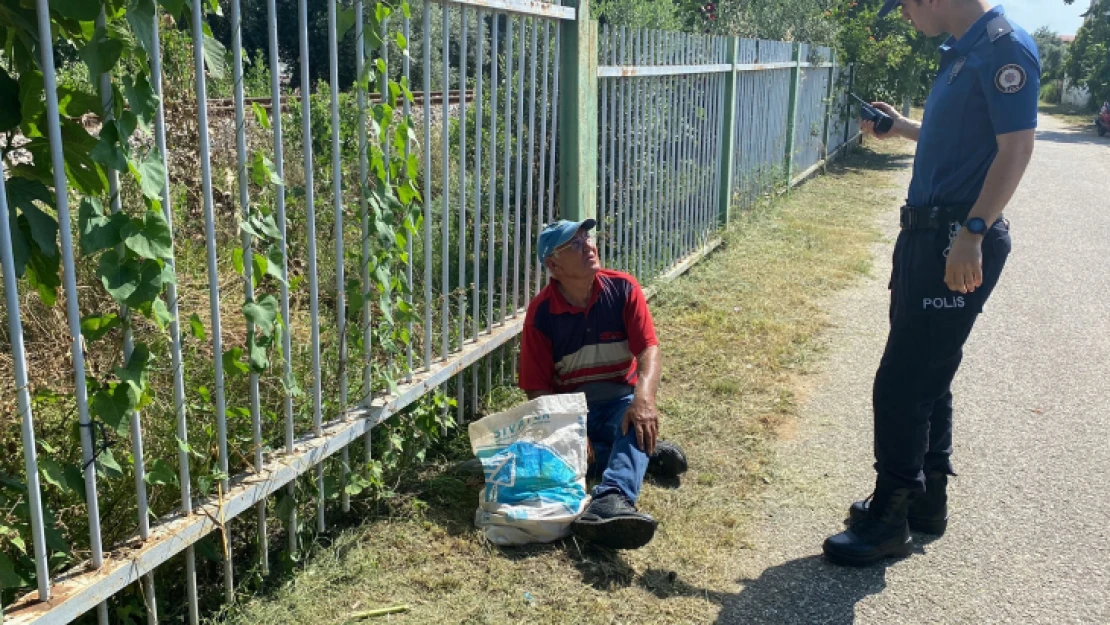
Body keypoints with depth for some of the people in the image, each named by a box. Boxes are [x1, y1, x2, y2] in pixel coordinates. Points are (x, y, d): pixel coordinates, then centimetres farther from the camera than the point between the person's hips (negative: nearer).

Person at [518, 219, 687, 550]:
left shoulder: (622, 288, -7)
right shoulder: (541, 311, -9)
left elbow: (649, 349, -17)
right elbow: (537, 387, -8)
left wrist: (644, 397, -38)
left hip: (620, 401, 0)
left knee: (639, 420, -35)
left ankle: (611, 501, -62)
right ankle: (646, 452, -13)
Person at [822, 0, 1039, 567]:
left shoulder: (1004, 48, -13)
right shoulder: (961, 52, 15)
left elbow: (1016, 147, -20)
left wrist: (973, 232, -25)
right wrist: (902, 129, 24)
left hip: (959, 242, -10)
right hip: (928, 234, 10)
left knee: (902, 383, -6)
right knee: (927, 377, 17)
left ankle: (889, 520, 6)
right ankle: (926, 499, 30)